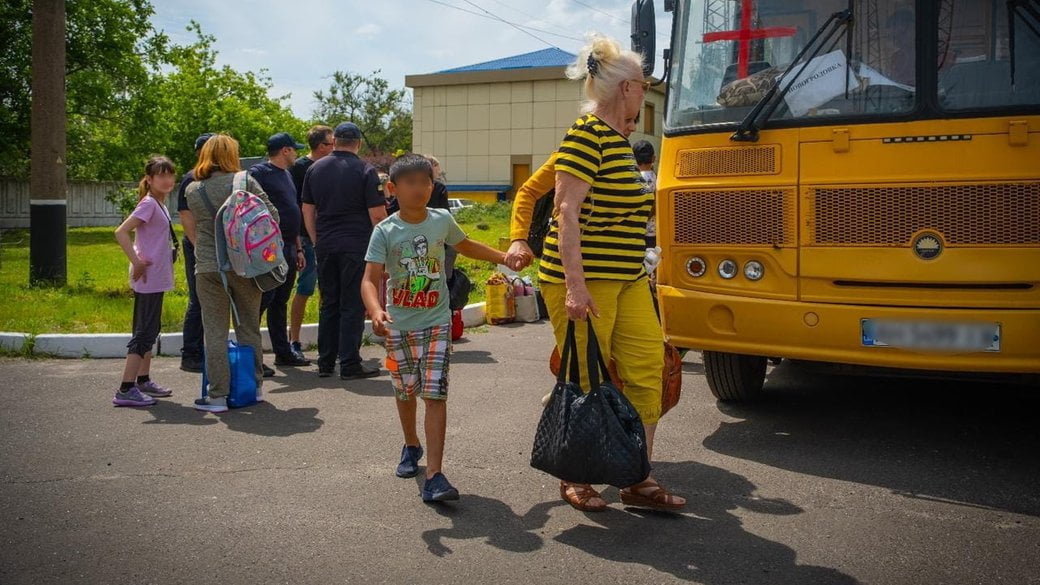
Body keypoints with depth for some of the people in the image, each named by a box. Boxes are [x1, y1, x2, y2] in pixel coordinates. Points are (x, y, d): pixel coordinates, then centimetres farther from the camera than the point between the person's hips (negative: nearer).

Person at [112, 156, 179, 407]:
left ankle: (143, 381, 26)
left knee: (150, 331, 16)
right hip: (148, 280, -10)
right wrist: (137, 263, -21)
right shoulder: (148, 204, -14)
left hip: (156, 280, 10)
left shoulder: (160, 204, 13)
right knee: (144, 334, -8)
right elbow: (121, 232, -22)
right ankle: (126, 390, -7)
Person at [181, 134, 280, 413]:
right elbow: (272, 215, -4)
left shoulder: (192, 189, 5)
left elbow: (191, 228, 8)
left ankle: (218, 395, 5)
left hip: (208, 267, 0)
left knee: (215, 332, 4)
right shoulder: (244, 181, -2)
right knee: (248, 327, 13)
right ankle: (254, 385, 23)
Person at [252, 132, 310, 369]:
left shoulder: (286, 175, 20)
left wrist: (298, 248, 21)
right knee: (262, 299, -9)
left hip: (288, 249, 9)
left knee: (280, 302, 13)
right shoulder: (259, 173, -8)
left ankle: (283, 352, 18)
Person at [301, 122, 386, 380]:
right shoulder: (365, 170, -7)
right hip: (356, 246, -5)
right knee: (353, 305, 0)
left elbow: (307, 210, 11)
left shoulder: (315, 169, 8)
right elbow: (377, 214, -10)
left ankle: (325, 362, 16)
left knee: (328, 304, 12)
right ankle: (349, 364, 1)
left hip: (325, 246, 5)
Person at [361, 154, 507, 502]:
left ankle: (434, 476, -13)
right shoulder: (385, 231, -10)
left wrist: (504, 258, 16)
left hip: (436, 322, 0)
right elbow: (371, 280, -18)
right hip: (399, 325, 0)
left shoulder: (442, 221, -2)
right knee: (405, 391, 16)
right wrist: (376, 311, -36)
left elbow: (466, 246, 20)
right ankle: (411, 446, 44)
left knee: (435, 394, -10)